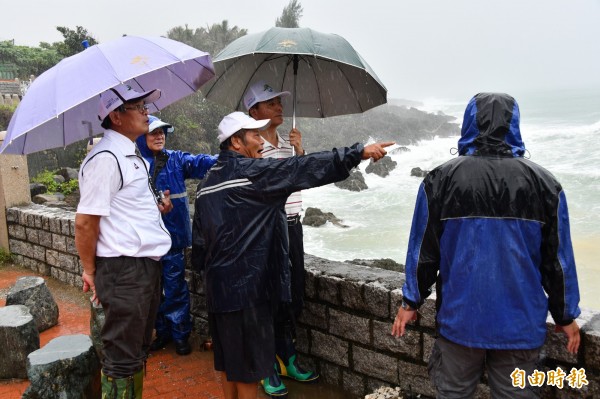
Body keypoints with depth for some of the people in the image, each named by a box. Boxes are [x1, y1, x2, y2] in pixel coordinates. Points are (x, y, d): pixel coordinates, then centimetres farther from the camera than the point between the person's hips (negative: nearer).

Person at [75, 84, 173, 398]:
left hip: (147, 263, 10)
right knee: (122, 359, 3)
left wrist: (155, 206, 8)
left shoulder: (131, 154, 13)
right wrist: (90, 271, -8)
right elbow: (85, 222, -18)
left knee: (139, 349, 21)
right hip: (124, 270, -10)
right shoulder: (105, 158, -18)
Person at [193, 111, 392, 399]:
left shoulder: (209, 181, 12)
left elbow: (199, 234, 17)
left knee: (227, 357, 20)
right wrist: (358, 152, -18)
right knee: (248, 363, 4)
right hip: (245, 284, -9)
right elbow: (304, 169, -20)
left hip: (218, 283, 9)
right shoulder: (249, 171, -15)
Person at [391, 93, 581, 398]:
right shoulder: (544, 183, -4)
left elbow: (423, 250, -4)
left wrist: (411, 302, 9)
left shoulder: (440, 179, -7)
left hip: (460, 318, 0)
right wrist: (565, 315, 13)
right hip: (521, 323, 1)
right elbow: (558, 258, 0)